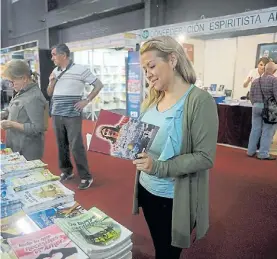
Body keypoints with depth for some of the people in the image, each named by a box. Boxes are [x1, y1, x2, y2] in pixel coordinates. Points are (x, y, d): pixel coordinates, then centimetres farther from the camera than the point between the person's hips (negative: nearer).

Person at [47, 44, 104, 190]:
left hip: (72, 115, -6)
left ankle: (86, 177, 7)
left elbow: (99, 85, -3)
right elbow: (49, 93, 19)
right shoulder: (55, 72, 11)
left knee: (76, 147, -5)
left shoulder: (80, 70, -7)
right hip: (56, 115, 6)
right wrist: (52, 81, 0)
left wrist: (86, 101, -8)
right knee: (61, 145, 12)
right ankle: (66, 171, 29)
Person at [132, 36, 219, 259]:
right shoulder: (152, 99, 4)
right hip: (147, 190, 6)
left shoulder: (199, 100, -18)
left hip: (175, 199, -6)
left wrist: (160, 167, -29)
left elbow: (205, 157, -20)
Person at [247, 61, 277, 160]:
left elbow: (251, 95, 12)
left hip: (256, 106, 6)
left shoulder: (256, 81, 11)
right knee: (267, 131, 1)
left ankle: (251, 151, 16)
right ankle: (263, 154, 4)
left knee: (255, 129, 10)